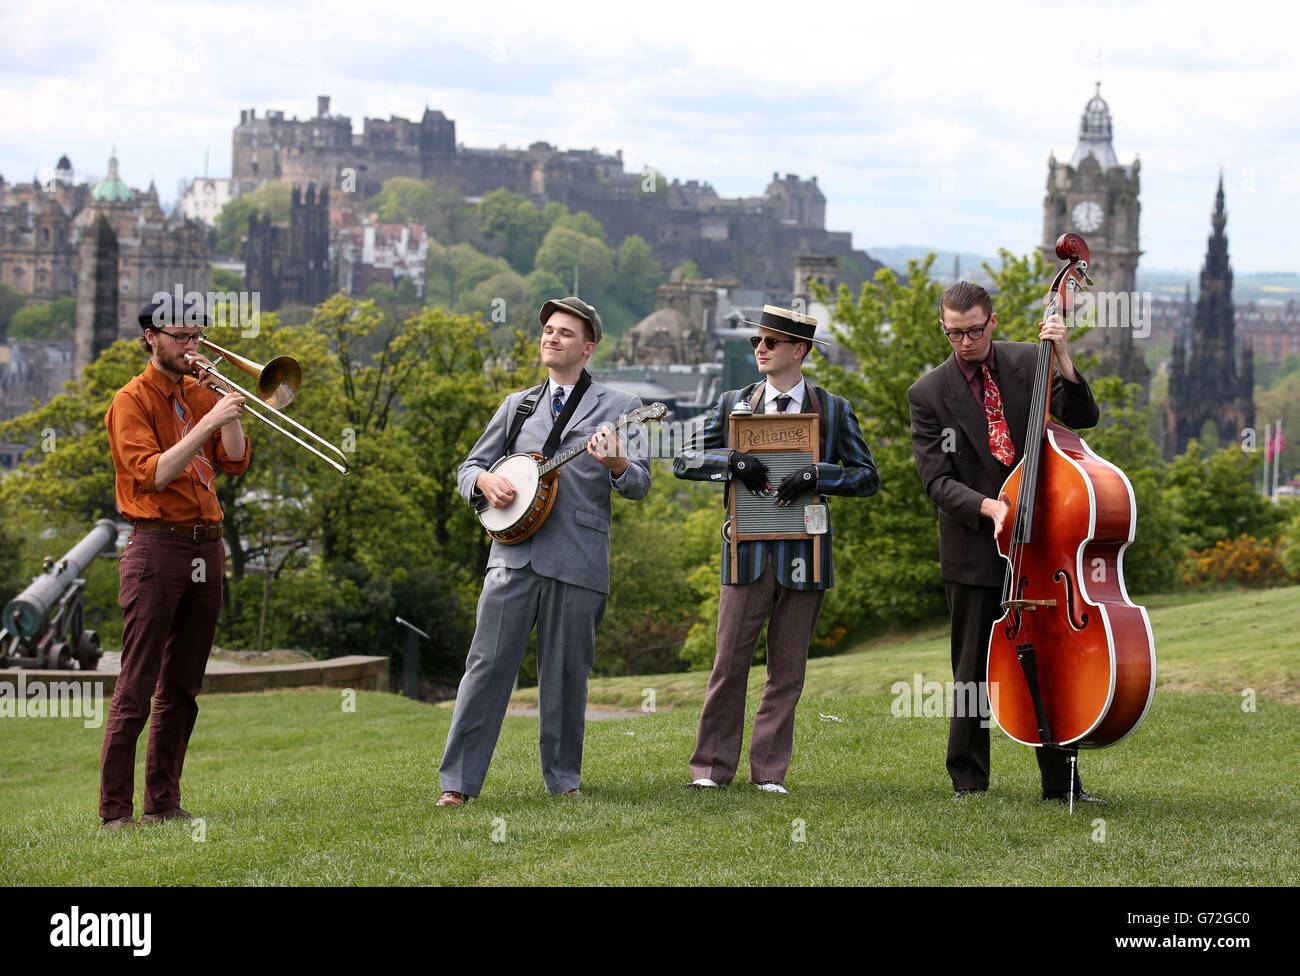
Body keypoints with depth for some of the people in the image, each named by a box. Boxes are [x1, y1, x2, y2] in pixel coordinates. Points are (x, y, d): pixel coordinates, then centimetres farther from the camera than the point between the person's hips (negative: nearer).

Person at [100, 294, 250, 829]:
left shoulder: (201, 395, 15)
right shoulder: (132, 401, -4)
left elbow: (235, 462, 6)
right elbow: (153, 474, -16)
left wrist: (229, 405, -5)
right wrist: (206, 423, -21)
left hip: (206, 547, 6)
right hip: (157, 547, -6)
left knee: (181, 689, 9)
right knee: (135, 689, -8)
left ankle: (163, 802, 14)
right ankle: (115, 809, -7)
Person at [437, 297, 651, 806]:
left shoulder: (618, 407, 8)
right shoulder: (517, 405, 19)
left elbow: (640, 484, -1)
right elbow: (469, 466, 21)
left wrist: (616, 464, -23)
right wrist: (486, 482, -2)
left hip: (579, 560, -2)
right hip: (514, 551, 2)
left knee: (566, 673, 3)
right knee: (488, 663, -4)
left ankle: (563, 777, 16)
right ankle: (458, 779, -2)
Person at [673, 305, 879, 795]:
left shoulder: (834, 411, 6)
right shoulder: (733, 405, 10)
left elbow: (868, 477, 2)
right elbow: (684, 461, 7)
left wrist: (815, 475, -15)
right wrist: (733, 460, -12)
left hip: (804, 553, 0)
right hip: (747, 552, 0)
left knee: (787, 670, 4)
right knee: (729, 663, -2)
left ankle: (769, 771, 12)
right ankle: (712, 767, 7)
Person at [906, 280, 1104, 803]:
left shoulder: (1028, 362, 4)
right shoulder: (928, 393, -2)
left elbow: (1082, 418, -3)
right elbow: (937, 480, -7)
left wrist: (1062, 358, -17)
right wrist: (987, 507, -23)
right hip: (973, 549, -2)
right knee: (974, 671, 3)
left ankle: (1061, 783, 9)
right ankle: (968, 782, 14)